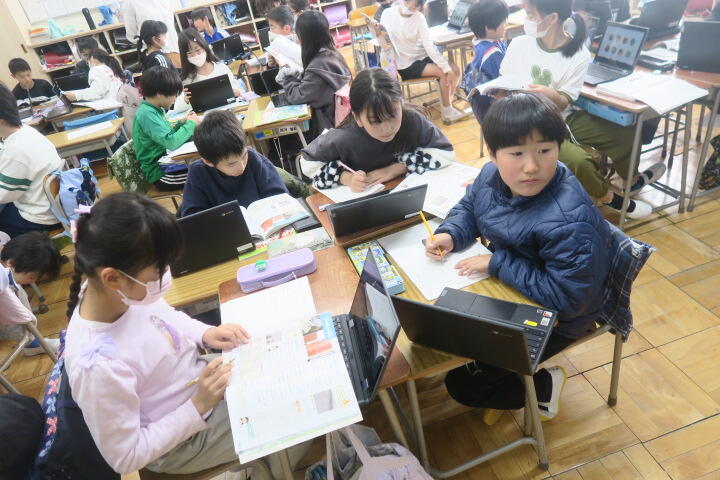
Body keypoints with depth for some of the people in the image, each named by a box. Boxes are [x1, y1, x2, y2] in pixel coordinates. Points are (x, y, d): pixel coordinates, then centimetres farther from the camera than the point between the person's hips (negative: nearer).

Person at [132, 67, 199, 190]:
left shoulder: (155, 110, 7)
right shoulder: (146, 114, -21)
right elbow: (171, 142, -28)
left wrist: (182, 123, 3)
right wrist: (191, 124, -16)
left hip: (166, 161, 9)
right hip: (160, 174, -9)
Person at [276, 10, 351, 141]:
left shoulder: (318, 66, -27)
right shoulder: (332, 53, 0)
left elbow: (297, 96, -19)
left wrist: (286, 75, -5)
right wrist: (295, 74, 0)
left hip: (329, 124, -8)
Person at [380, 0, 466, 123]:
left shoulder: (419, 17, -4)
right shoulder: (388, 14, -12)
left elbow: (429, 46, -10)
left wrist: (448, 68, -18)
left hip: (421, 57, 5)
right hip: (404, 65, -5)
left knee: (455, 70, -9)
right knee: (443, 73, -19)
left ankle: (447, 105, 8)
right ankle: (447, 112, -3)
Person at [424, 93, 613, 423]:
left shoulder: (569, 222, -37)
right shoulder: (492, 176, -14)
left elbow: (567, 298, -33)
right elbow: (468, 208, 7)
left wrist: (497, 263, -31)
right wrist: (449, 235, -14)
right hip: (506, 284, 8)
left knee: (462, 385, -4)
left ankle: (544, 387, 17)